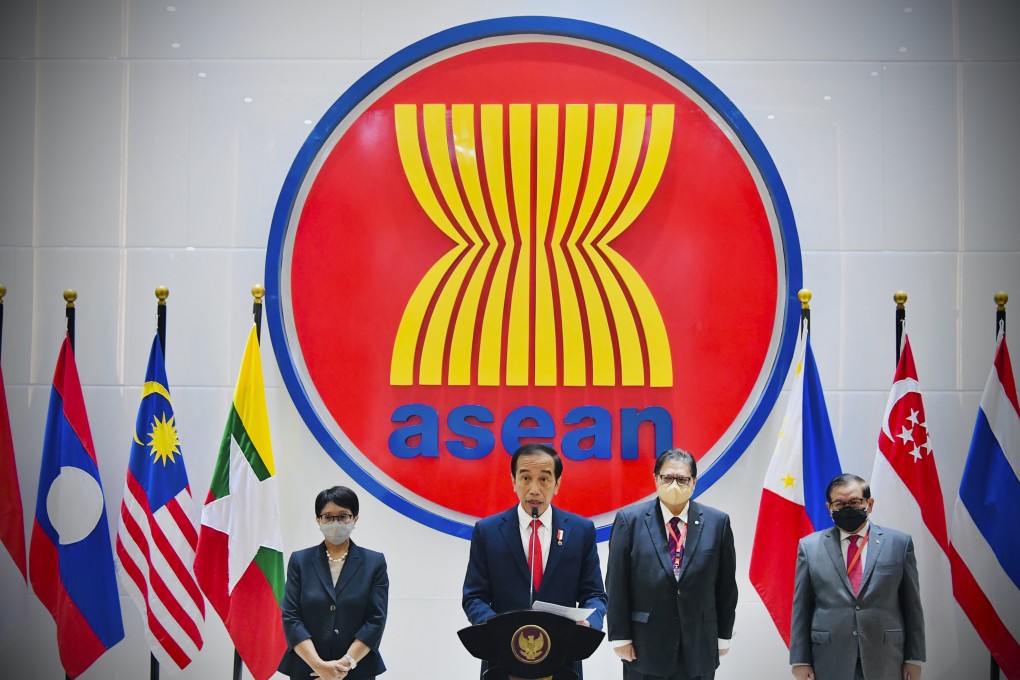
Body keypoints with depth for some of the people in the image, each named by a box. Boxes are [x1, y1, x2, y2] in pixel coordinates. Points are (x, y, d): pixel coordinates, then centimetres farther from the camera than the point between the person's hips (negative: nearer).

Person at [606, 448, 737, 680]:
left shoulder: (717, 522, 1)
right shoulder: (630, 520, -3)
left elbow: (726, 585, 5)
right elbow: (616, 585, -2)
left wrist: (723, 635, 6)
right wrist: (620, 636, -5)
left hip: (699, 649, 1)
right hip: (645, 649, -1)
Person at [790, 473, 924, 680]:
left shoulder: (899, 543, 4)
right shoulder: (810, 546, 4)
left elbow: (912, 605, 5)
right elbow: (801, 609, 3)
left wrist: (914, 658, 2)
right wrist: (800, 660, -1)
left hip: (884, 663, 0)